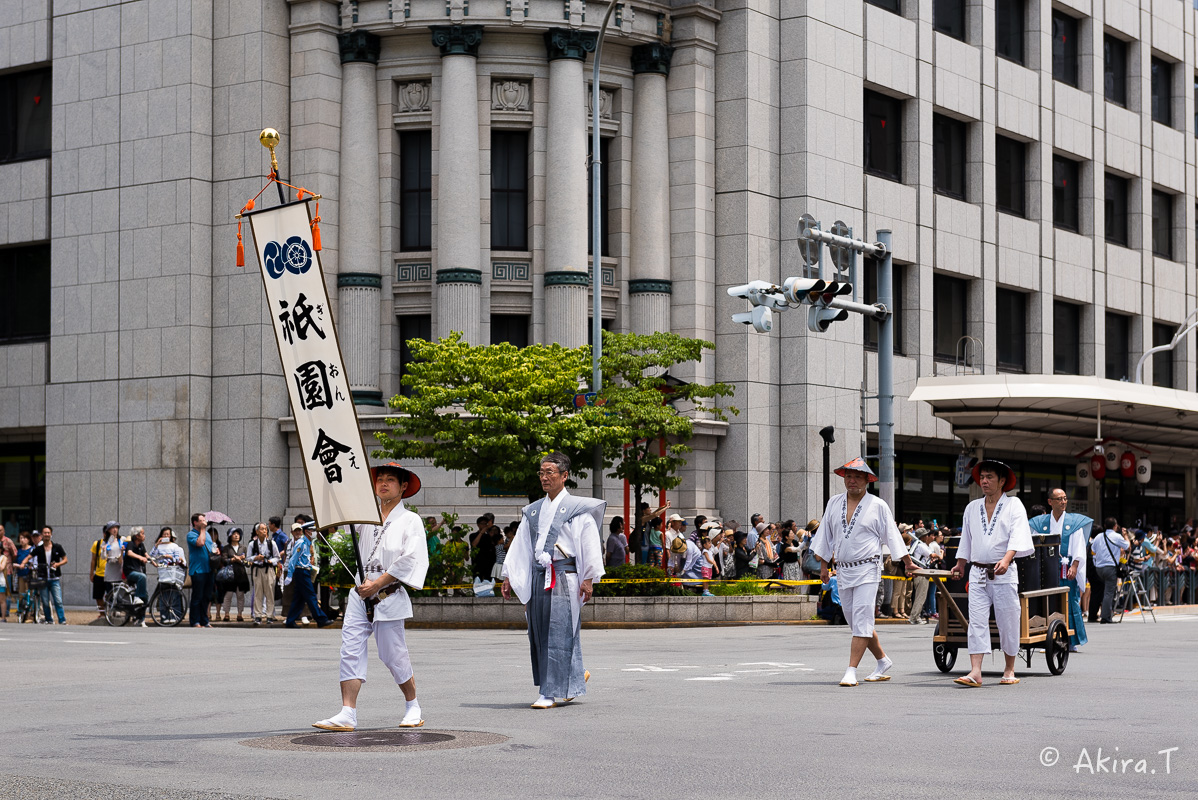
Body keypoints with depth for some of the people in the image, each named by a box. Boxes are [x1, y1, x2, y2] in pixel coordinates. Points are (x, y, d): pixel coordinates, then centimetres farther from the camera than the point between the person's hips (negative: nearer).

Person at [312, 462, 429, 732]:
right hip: (360, 593, 4)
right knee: (351, 649, -7)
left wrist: (377, 584, -13)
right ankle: (347, 714, -11)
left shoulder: (410, 521, 1)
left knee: (393, 654, 1)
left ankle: (413, 707, 21)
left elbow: (408, 560, -9)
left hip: (389, 596, -4)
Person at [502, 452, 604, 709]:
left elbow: (589, 545, -5)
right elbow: (521, 545, 17)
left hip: (564, 577, -6)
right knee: (539, 633, 6)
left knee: (559, 633, -7)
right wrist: (508, 577, 12)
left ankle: (551, 693, -5)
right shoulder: (533, 511, 16)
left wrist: (588, 579, -11)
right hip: (538, 577, 6)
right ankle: (575, 677, 24)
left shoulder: (577, 508, -1)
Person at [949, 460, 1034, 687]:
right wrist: (960, 564, 26)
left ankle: (1009, 670, 16)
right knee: (976, 621, -7)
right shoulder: (972, 508, 15)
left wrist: (1006, 559, -26)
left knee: (1008, 622, 2)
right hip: (978, 573, 3)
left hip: (1004, 573, -3)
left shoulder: (1013, 505, 0)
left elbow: (1017, 536, -12)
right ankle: (975, 672, -14)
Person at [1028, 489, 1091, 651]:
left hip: (1067, 571, -1)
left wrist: (1074, 566, -11)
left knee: (1070, 603, -4)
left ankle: (1072, 642, 1)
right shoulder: (1040, 522, 11)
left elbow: (1079, 548, 2)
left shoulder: (1074, 522, 7)